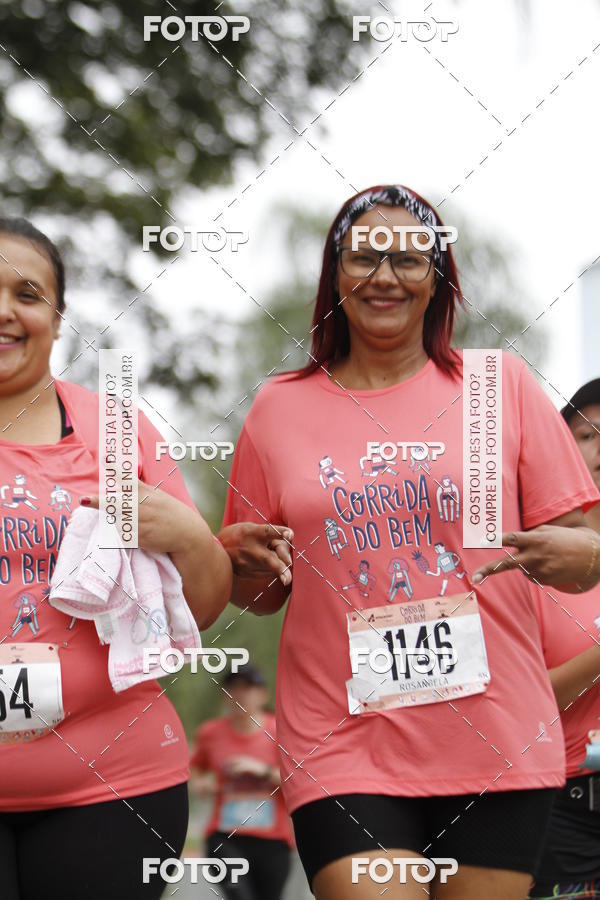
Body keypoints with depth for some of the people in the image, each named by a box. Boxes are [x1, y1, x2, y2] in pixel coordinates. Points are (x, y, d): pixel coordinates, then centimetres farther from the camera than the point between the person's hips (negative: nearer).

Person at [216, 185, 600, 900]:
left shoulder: (502, 383, 5)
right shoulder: (279, 407, 8)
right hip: (341, 749, 0)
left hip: (495, 743, 0)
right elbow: (258, 595, 16)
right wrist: (248, 562, -6)